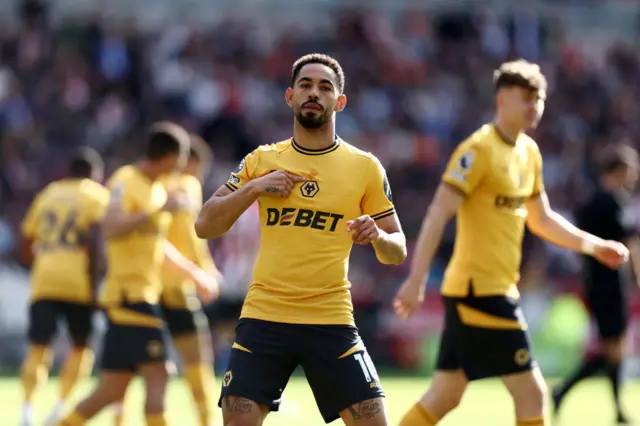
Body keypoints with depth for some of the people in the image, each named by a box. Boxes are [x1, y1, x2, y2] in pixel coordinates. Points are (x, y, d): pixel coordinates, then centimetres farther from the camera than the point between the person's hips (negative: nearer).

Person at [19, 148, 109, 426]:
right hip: (78, 282, -3)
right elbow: (93, 239, -10)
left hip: (44, 280, 3)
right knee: (82, 346, 13)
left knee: (38, 348, 0)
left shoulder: (47, 194, 19)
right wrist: (93, 281, -9)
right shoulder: (98, 196, 5)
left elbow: (28, 239, 16)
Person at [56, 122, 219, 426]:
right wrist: (159, 210, -28)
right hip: (130, 294, -9)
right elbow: (111, 227, -27)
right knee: (156, 375, -11)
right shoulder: (126, 182, -10)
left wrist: (195, 274, 34)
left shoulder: (157, 190, 18)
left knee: (112, 390, 8)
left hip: (143, 295, 9)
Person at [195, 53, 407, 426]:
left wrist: (378, 236, -17)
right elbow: (205, 226, 5)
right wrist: (254, 188, -9)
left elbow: (397, 252, 6)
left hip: (331, 321, -1)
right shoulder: (261, 161, 8)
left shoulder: (365, 167, 4)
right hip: (264, 317, 1)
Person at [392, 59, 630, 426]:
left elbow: (541, 219, 26)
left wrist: (595, 246, 21)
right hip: (479, 289, -9)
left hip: (499, 290, 9)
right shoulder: (479, 151, -13)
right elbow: (438, 214, -20)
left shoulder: (529, 152, 13)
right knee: (531, 393, -8)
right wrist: (417, 279, -26)